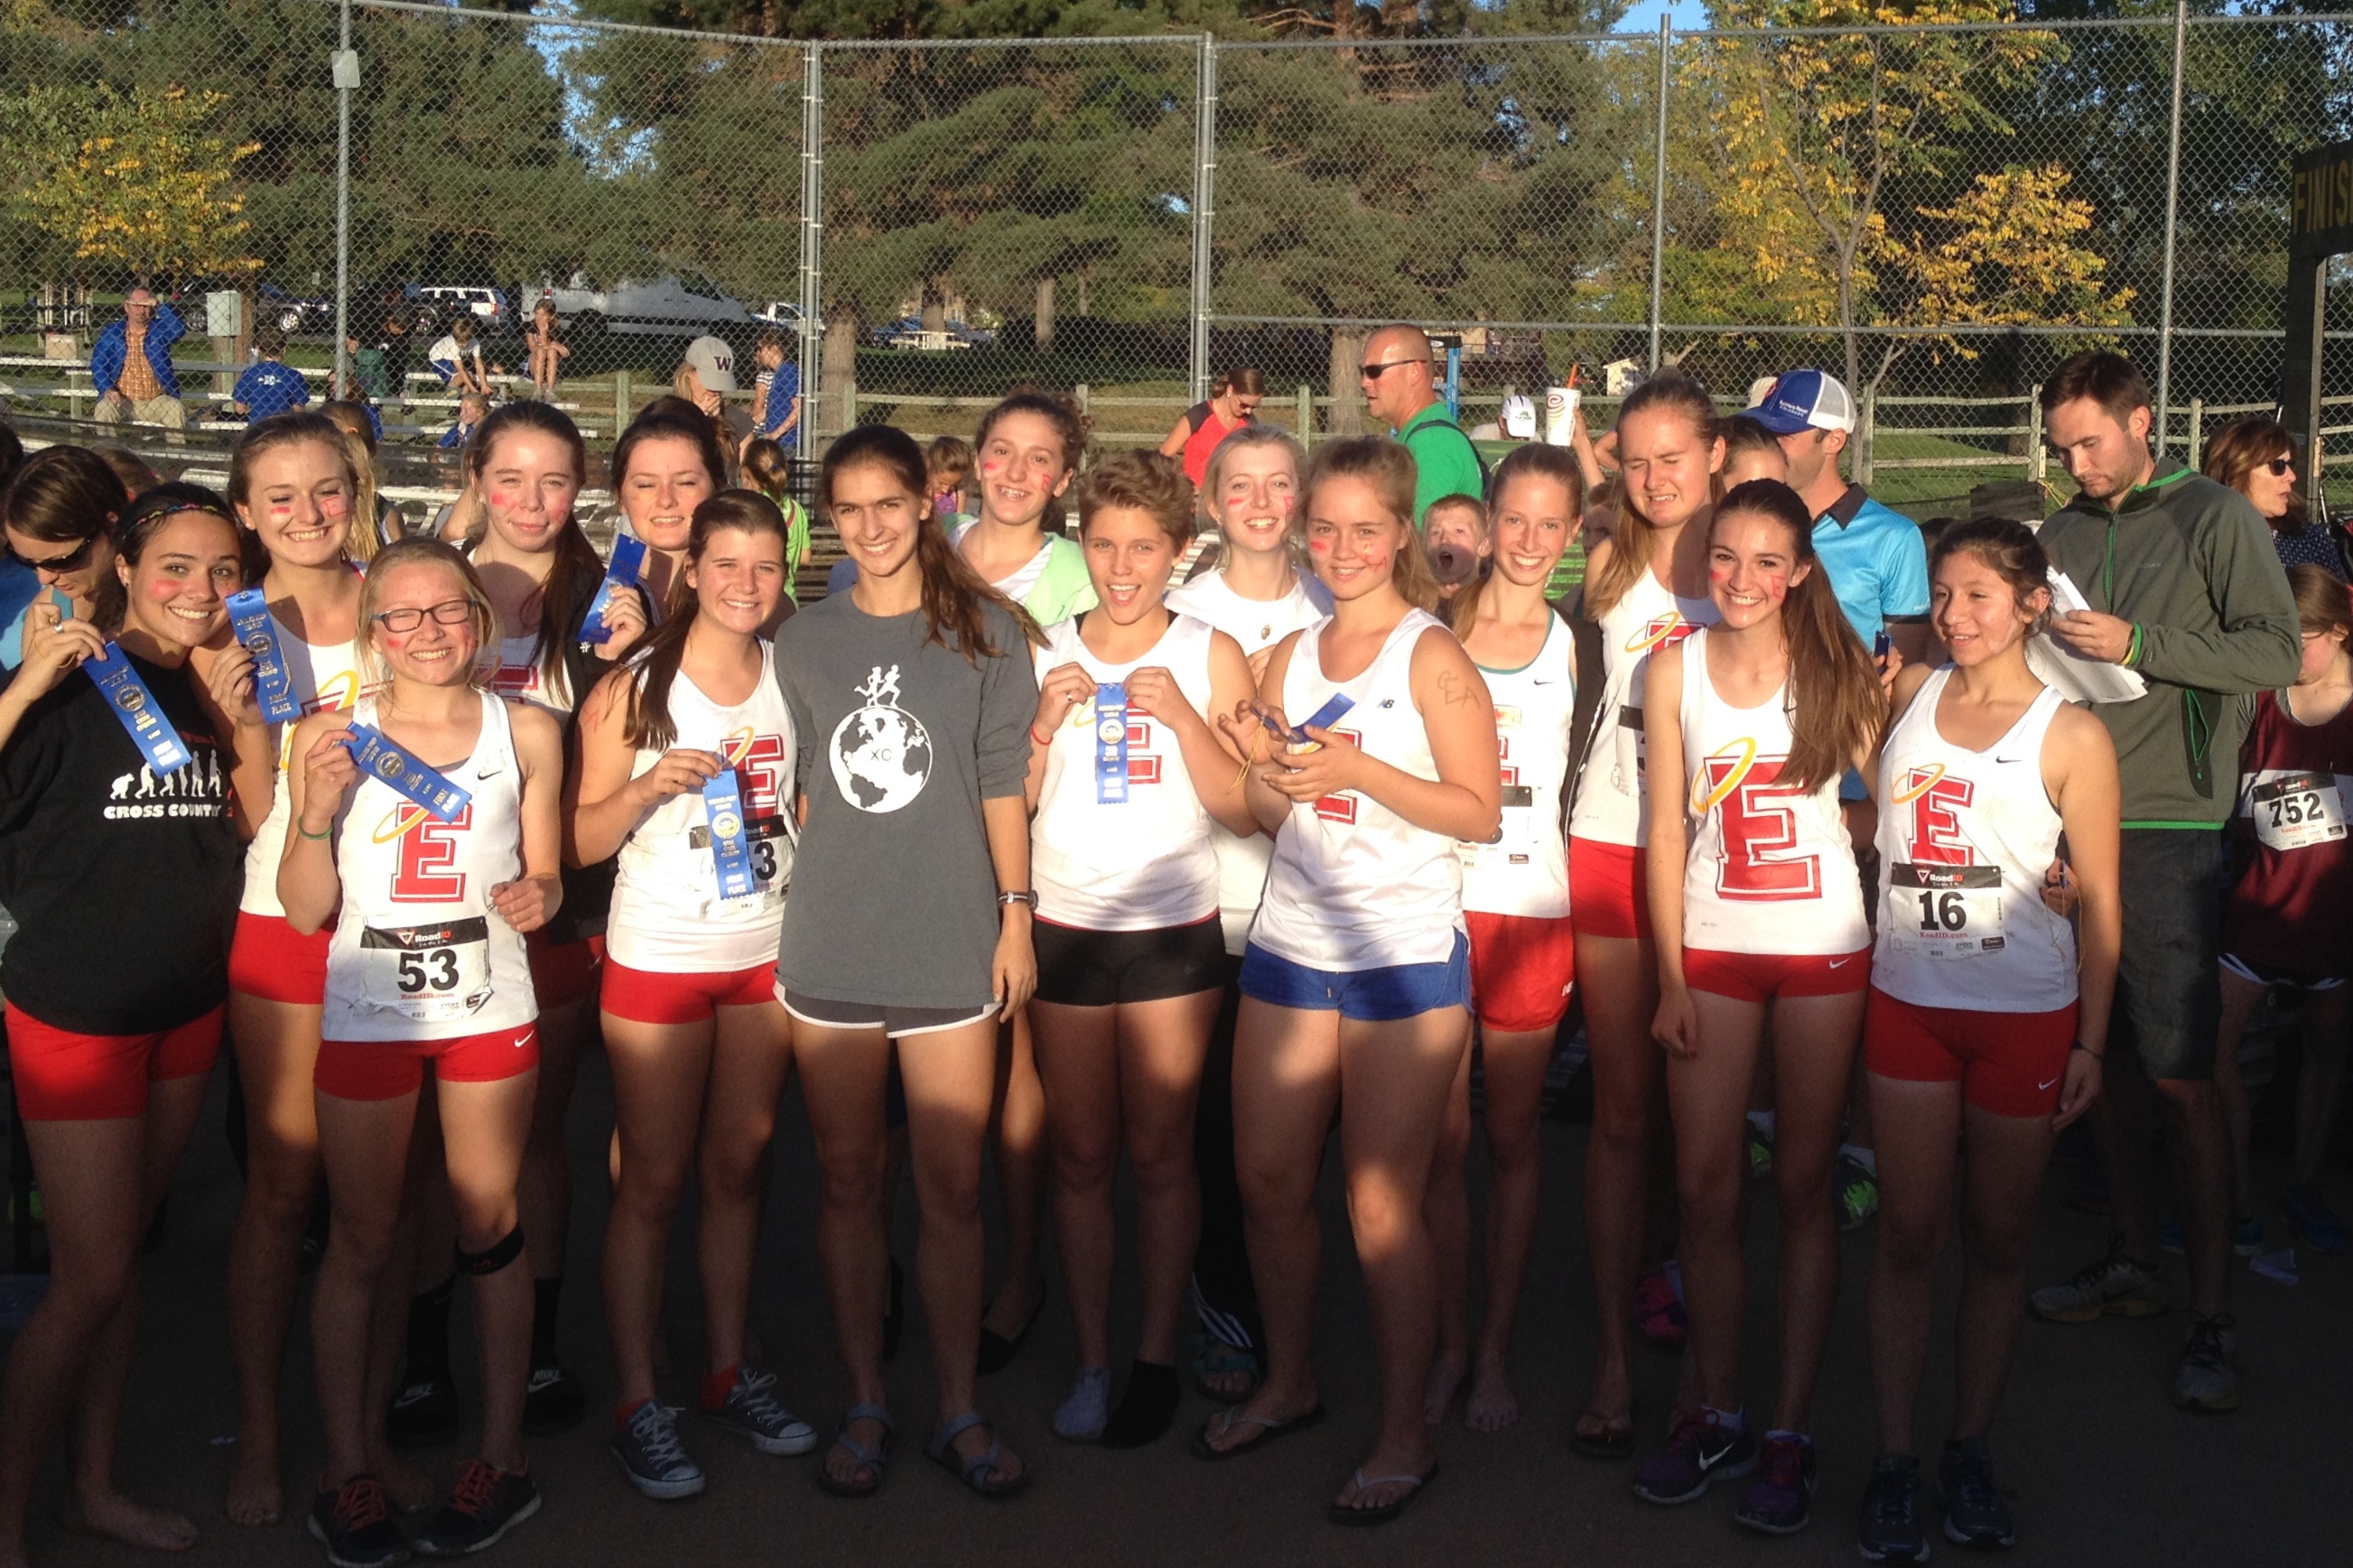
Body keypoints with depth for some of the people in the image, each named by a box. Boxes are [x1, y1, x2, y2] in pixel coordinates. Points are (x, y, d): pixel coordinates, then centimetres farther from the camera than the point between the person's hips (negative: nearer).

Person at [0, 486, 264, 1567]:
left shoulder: (211, 683, 5)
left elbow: (257, 817, 6)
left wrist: (244, 718, -8)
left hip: (186, 1005, 6)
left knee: (123, 1254, 16)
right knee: (90, 1279, -3)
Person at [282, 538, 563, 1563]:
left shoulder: (526, 733, 1)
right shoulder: (333, 737, -3)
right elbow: (305, 910, -2)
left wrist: (539, 894, -13)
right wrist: (320, 809, -18)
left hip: (489, 1008, 1)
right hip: (365, 1011, 0)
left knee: (491, 1226, 8)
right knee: (360, 1241, 8)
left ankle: (501, 1458, 21)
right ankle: (346, 1471, 20)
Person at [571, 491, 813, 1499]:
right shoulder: (635, 687, -6)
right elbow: (582, 841, -6)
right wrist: (647, 786, -23)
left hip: (766, 954, 4)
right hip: (658, 961, -3)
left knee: (737, 1170, 11)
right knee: (652, 1183, 3)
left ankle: (730, 1376, 25)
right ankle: (637, 1406, 12)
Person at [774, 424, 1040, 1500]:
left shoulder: (986, 631, 4)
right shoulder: (803, 641, 11)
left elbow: (1002, 783, 3)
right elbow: (796, 788, 14)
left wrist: (1016, 914, -1)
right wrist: (798, 914, 8)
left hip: (952, 943, -2)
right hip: (829, 946, 2)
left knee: (952, 1186, 1)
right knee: (848, 1180, 7)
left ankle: (957, 1411, 13)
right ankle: (864, 1406, 19)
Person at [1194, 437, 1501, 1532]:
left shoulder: (1432, 655, -5)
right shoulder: (1291, 655, 12)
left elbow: (1482, 813, -10)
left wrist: (1358, 769, -19)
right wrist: (1270, 767, -4)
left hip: (1404, 956, -5)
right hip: (1290, 946, 6)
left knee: (1381, 1199, -2)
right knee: (1269, 1181, 10)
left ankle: (1404, 1438, 12)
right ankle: (1288, 1381, 32)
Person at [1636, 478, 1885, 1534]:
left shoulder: (1842, 673, -1)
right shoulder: (1674, 670, 2)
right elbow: (1668, 828, 2)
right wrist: (1669, 977, -1)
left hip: (1825, 950, -1)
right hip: (1712, 949, 1)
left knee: (1802, 1184, 5)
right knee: (1705, 1187, 3)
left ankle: (1791, 1430, 15)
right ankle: (1716, 1415, 19)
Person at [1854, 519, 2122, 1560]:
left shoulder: (2070, 735, -2)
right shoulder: (1904, 695, 5)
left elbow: (2099, 900, -1)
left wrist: (2090, 1043, -4)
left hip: (2025, 1015, -2)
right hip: (1907, 1003, 2)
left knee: (1999, 1237, 8)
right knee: (1909, 1234, 4)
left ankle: (1969, 1450, 22)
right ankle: (1893, 1463, 11)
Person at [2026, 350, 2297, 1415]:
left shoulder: (2217, 518, -1)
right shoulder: (2064, 533, 15)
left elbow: (2277, 652, -10)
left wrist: (2139, 644, -17)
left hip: (2167, 829, -5)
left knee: (2181, 1074, -6)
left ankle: (2211, 1318, 1)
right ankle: (2133, 1261, 24)